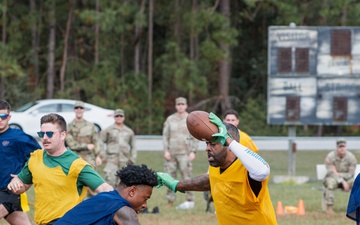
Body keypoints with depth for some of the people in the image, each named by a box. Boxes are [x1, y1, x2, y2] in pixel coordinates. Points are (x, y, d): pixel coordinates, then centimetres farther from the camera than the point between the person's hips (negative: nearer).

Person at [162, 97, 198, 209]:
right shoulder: (170, 119, 10)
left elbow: (195, 137, 3)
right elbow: (165, 135, 9)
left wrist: (193, 151, -6)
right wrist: (166, 151, -1)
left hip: (184, 153, -3)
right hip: (171, 153, 3)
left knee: (186, 176, -9)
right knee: (170, 177, 1)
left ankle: (190, 200, -6)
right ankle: (170, 200, 6)